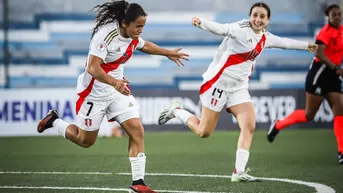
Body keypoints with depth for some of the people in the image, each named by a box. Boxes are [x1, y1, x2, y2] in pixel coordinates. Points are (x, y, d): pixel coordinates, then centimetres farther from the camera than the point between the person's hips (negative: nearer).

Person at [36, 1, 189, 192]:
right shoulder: (106, 35, -27)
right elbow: (93, 68, -33)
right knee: (86, 140, 8)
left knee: (137, 131, -9)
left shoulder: (133, 37, -3)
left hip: (118, 90, 7)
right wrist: (114, 82, -48)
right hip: (94, 92, -7)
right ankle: (54, 120, 36)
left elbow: (144, 45, 23)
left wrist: (168, 53, 29)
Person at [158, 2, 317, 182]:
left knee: (249, 126, -10)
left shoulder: (265, 38, 8)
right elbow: (220, 28, -33)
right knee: (204, 132, -1)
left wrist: (306, 45, 41)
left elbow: (284, 42, 28)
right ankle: (176, 110, 25)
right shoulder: (241, 29, -16)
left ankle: (239, 172, -7)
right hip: (219, 83, -7)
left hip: (239, 87, 7)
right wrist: (201, 23, -54)